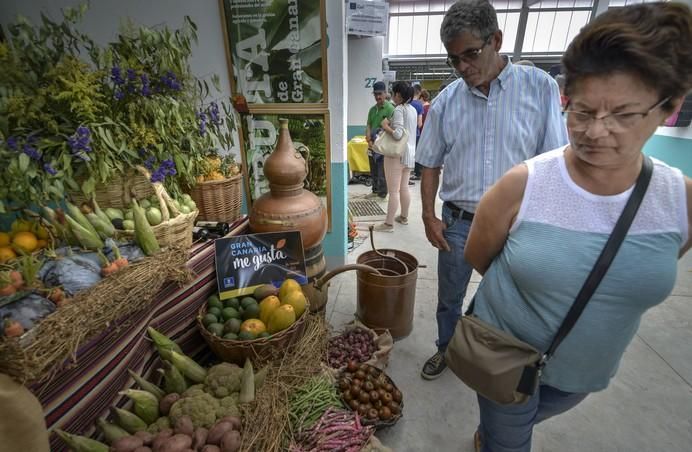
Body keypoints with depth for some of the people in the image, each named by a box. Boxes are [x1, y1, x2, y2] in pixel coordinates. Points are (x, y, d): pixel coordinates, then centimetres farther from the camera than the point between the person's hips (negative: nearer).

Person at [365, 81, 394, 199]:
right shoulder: (372, 109, 11)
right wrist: (369, 140, -6)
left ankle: (382, 194, 9)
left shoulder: (390, 108, -9)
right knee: (373, 171, 15)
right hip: (372, 145, 7)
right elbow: (368, 126, 9)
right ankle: (375, 191, 28)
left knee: (382, 172, -2)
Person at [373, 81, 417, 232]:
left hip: (396, 154, -9)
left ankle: (389, 223, 1)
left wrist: (385, 126, -10)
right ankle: (404, 217, 30)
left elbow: (398, 134, -24)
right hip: (409, 153, 9)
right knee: (404, 188, 18)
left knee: (393, 191, -5)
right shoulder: (413, 109, 12)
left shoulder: (399, 109, -14)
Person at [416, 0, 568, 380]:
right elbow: (430, 165, 5)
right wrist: (428, 216, -3)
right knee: (449, 298, 16)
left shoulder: (539, 87, -5)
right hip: (458, 221, 2)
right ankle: (446, 350, 42)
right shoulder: (445, 101, 0)